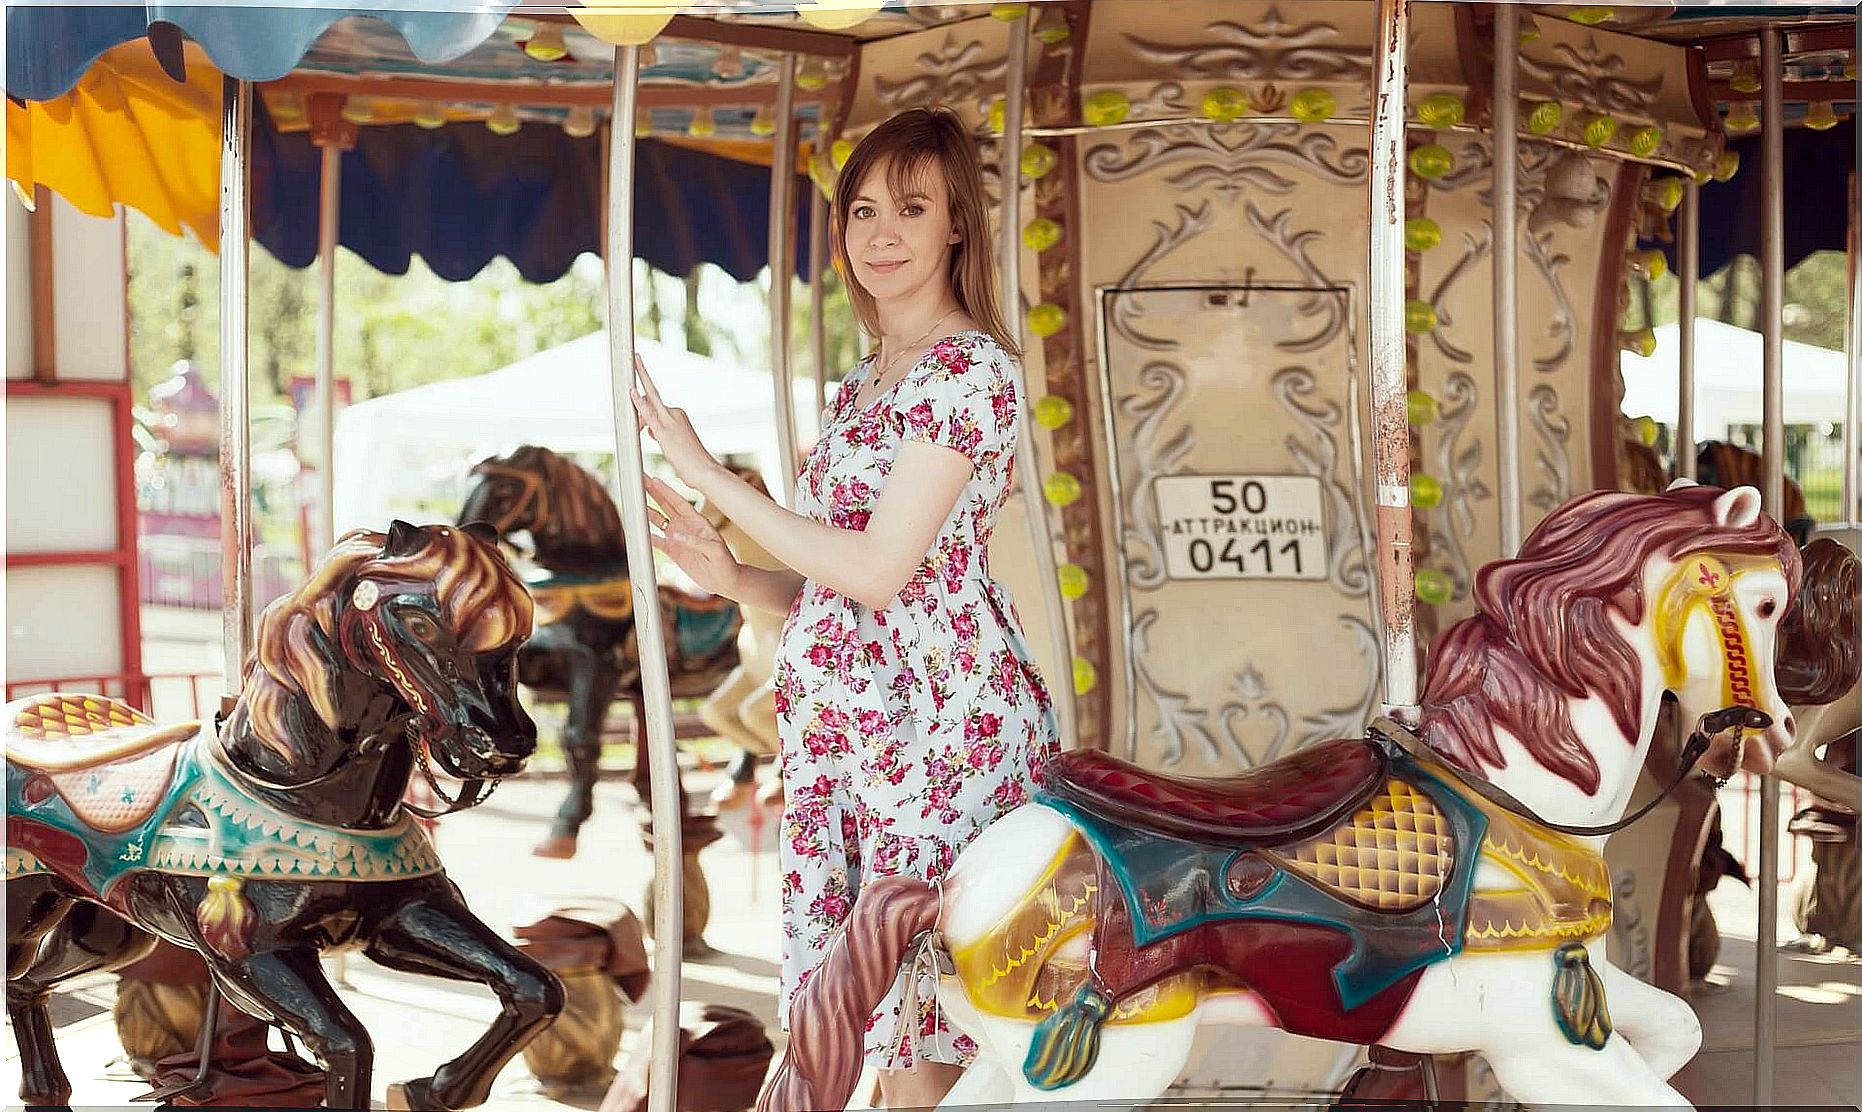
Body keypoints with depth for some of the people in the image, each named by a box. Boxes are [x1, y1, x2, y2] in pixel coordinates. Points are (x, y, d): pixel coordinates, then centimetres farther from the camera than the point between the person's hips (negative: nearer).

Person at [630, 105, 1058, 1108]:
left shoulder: (971, 367, -8)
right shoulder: (862, 384, 19)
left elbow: (880, 570, -15)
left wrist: (706, 473, -10)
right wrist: (734, 579, 0)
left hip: (939, 720, -8)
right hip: (843, 726, 8)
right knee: (877, 1028, 9)